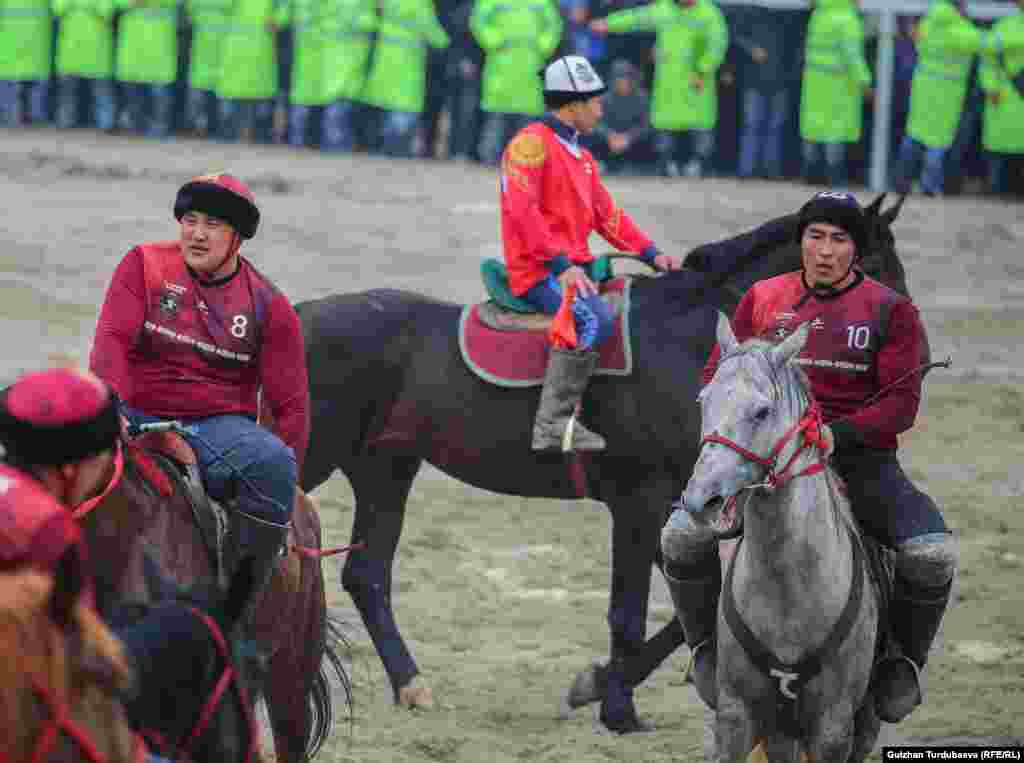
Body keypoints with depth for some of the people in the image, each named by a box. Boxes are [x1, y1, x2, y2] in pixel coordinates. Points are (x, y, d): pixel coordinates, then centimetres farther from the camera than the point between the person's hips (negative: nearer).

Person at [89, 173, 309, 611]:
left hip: (218, 426, 0)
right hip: (139, 417, 0)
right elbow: (113, 340, -9)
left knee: (271, 462, -33)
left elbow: (290, 406, 4)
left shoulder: (268, 307, 3)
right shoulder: (144, 265, 4)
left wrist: (280, 478, -6)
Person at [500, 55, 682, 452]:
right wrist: (560, 264, -25)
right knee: (596, 319, -32)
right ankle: (553, 425, -32)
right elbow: (522, 209, -19)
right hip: (539, 272, -10)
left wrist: (652, 254, 10)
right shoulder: (532, 142, -7)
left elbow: (607, 215, 23)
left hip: (575, 267, 10)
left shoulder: (581, 157, 23)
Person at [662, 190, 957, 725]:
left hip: (858, 458, -1)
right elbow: (718, 375, 11)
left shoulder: (890, 311, 3)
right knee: (682, 535, -22)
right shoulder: (763, 300, 10)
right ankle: (708, 648, 3)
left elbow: (901, 401, -4)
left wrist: (838, 433, -20)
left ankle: (906, 657, 3)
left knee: (933, 552, -26)